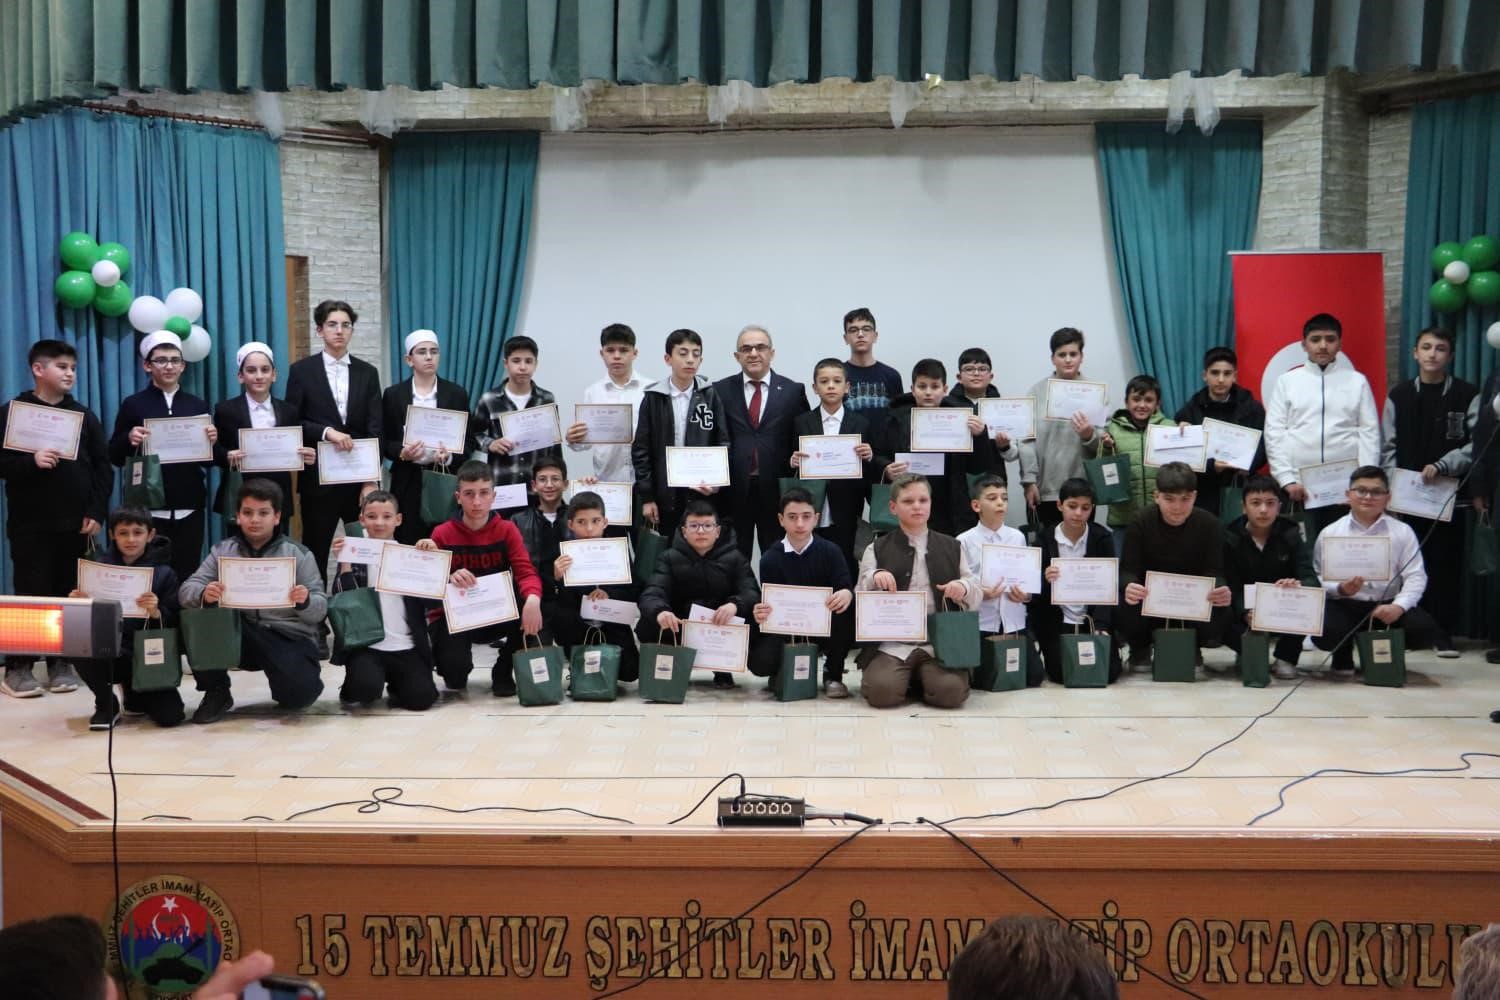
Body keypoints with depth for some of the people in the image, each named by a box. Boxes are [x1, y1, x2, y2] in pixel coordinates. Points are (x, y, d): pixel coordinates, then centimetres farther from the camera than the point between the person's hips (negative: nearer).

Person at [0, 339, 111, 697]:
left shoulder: (84, 415, 9)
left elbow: (102, 466, 6)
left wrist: (97, 513, -3)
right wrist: (31, 461, -23)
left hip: (75, 523, 3)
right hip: (31, 523, -3)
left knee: (69, 594, 5)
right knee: (31, 594, -2)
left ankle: (61, 663, 14)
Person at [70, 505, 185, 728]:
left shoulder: (163, 573, -1)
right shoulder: (100, 565, 4)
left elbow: (173, 623, -6)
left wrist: (156, 612, -25)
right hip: (108, 649, 1)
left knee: (170, 716, -16)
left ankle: (135, 691, 22)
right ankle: (106, 704, -2)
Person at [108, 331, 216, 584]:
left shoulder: (198, 406, 9)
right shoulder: (133, 405, 2)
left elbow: (208, 462, 11)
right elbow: (114, 457, 2)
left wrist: (211, 442, -9)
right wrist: (129, 439, -17)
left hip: (189, 509, 2)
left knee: (187, 576, 5)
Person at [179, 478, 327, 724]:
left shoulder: (298, 554, 0)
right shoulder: (223, 551, 6)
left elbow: (320, 609, -3)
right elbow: (186, 589, -4)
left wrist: (305, 602, -27)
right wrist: (204, 594, -28)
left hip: (289, 638, -2)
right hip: (238, 633, 3)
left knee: (300, 693, -29)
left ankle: (299, 675, 11)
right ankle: (216, 693, -3)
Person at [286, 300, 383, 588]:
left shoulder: (367, 373, 8)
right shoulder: (301, 371, 3)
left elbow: (375, 429, 1)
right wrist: (326, 431, -17)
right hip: (319, 478, -2)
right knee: (315, 552, 5)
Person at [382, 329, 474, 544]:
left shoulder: (457, 394, 5)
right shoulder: (393, 394, 6)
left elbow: (469, 441, 5)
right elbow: (384, 441, 7)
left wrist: (450, 456, -14)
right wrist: (402, 452, -13)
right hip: (407, 482, 0)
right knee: (407, 544, -2)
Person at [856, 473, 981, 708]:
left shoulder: (952, 547, 15)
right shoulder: (877, 549, 11)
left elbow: (976, 597, 14)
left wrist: (964, 588, -11)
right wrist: (873, 577, -16)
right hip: (893, 643, -1)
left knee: (951, 691, -27)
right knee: (882, 691, -29)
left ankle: (920, 677, 7)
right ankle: (906, 676, 7)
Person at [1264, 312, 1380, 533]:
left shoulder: (1357, 381, 10)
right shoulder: (1286, 381, 7)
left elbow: (1370, 433, 5)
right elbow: (1274, 434, 3)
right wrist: (1287, 480, -6)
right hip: (1299, 486, 0)